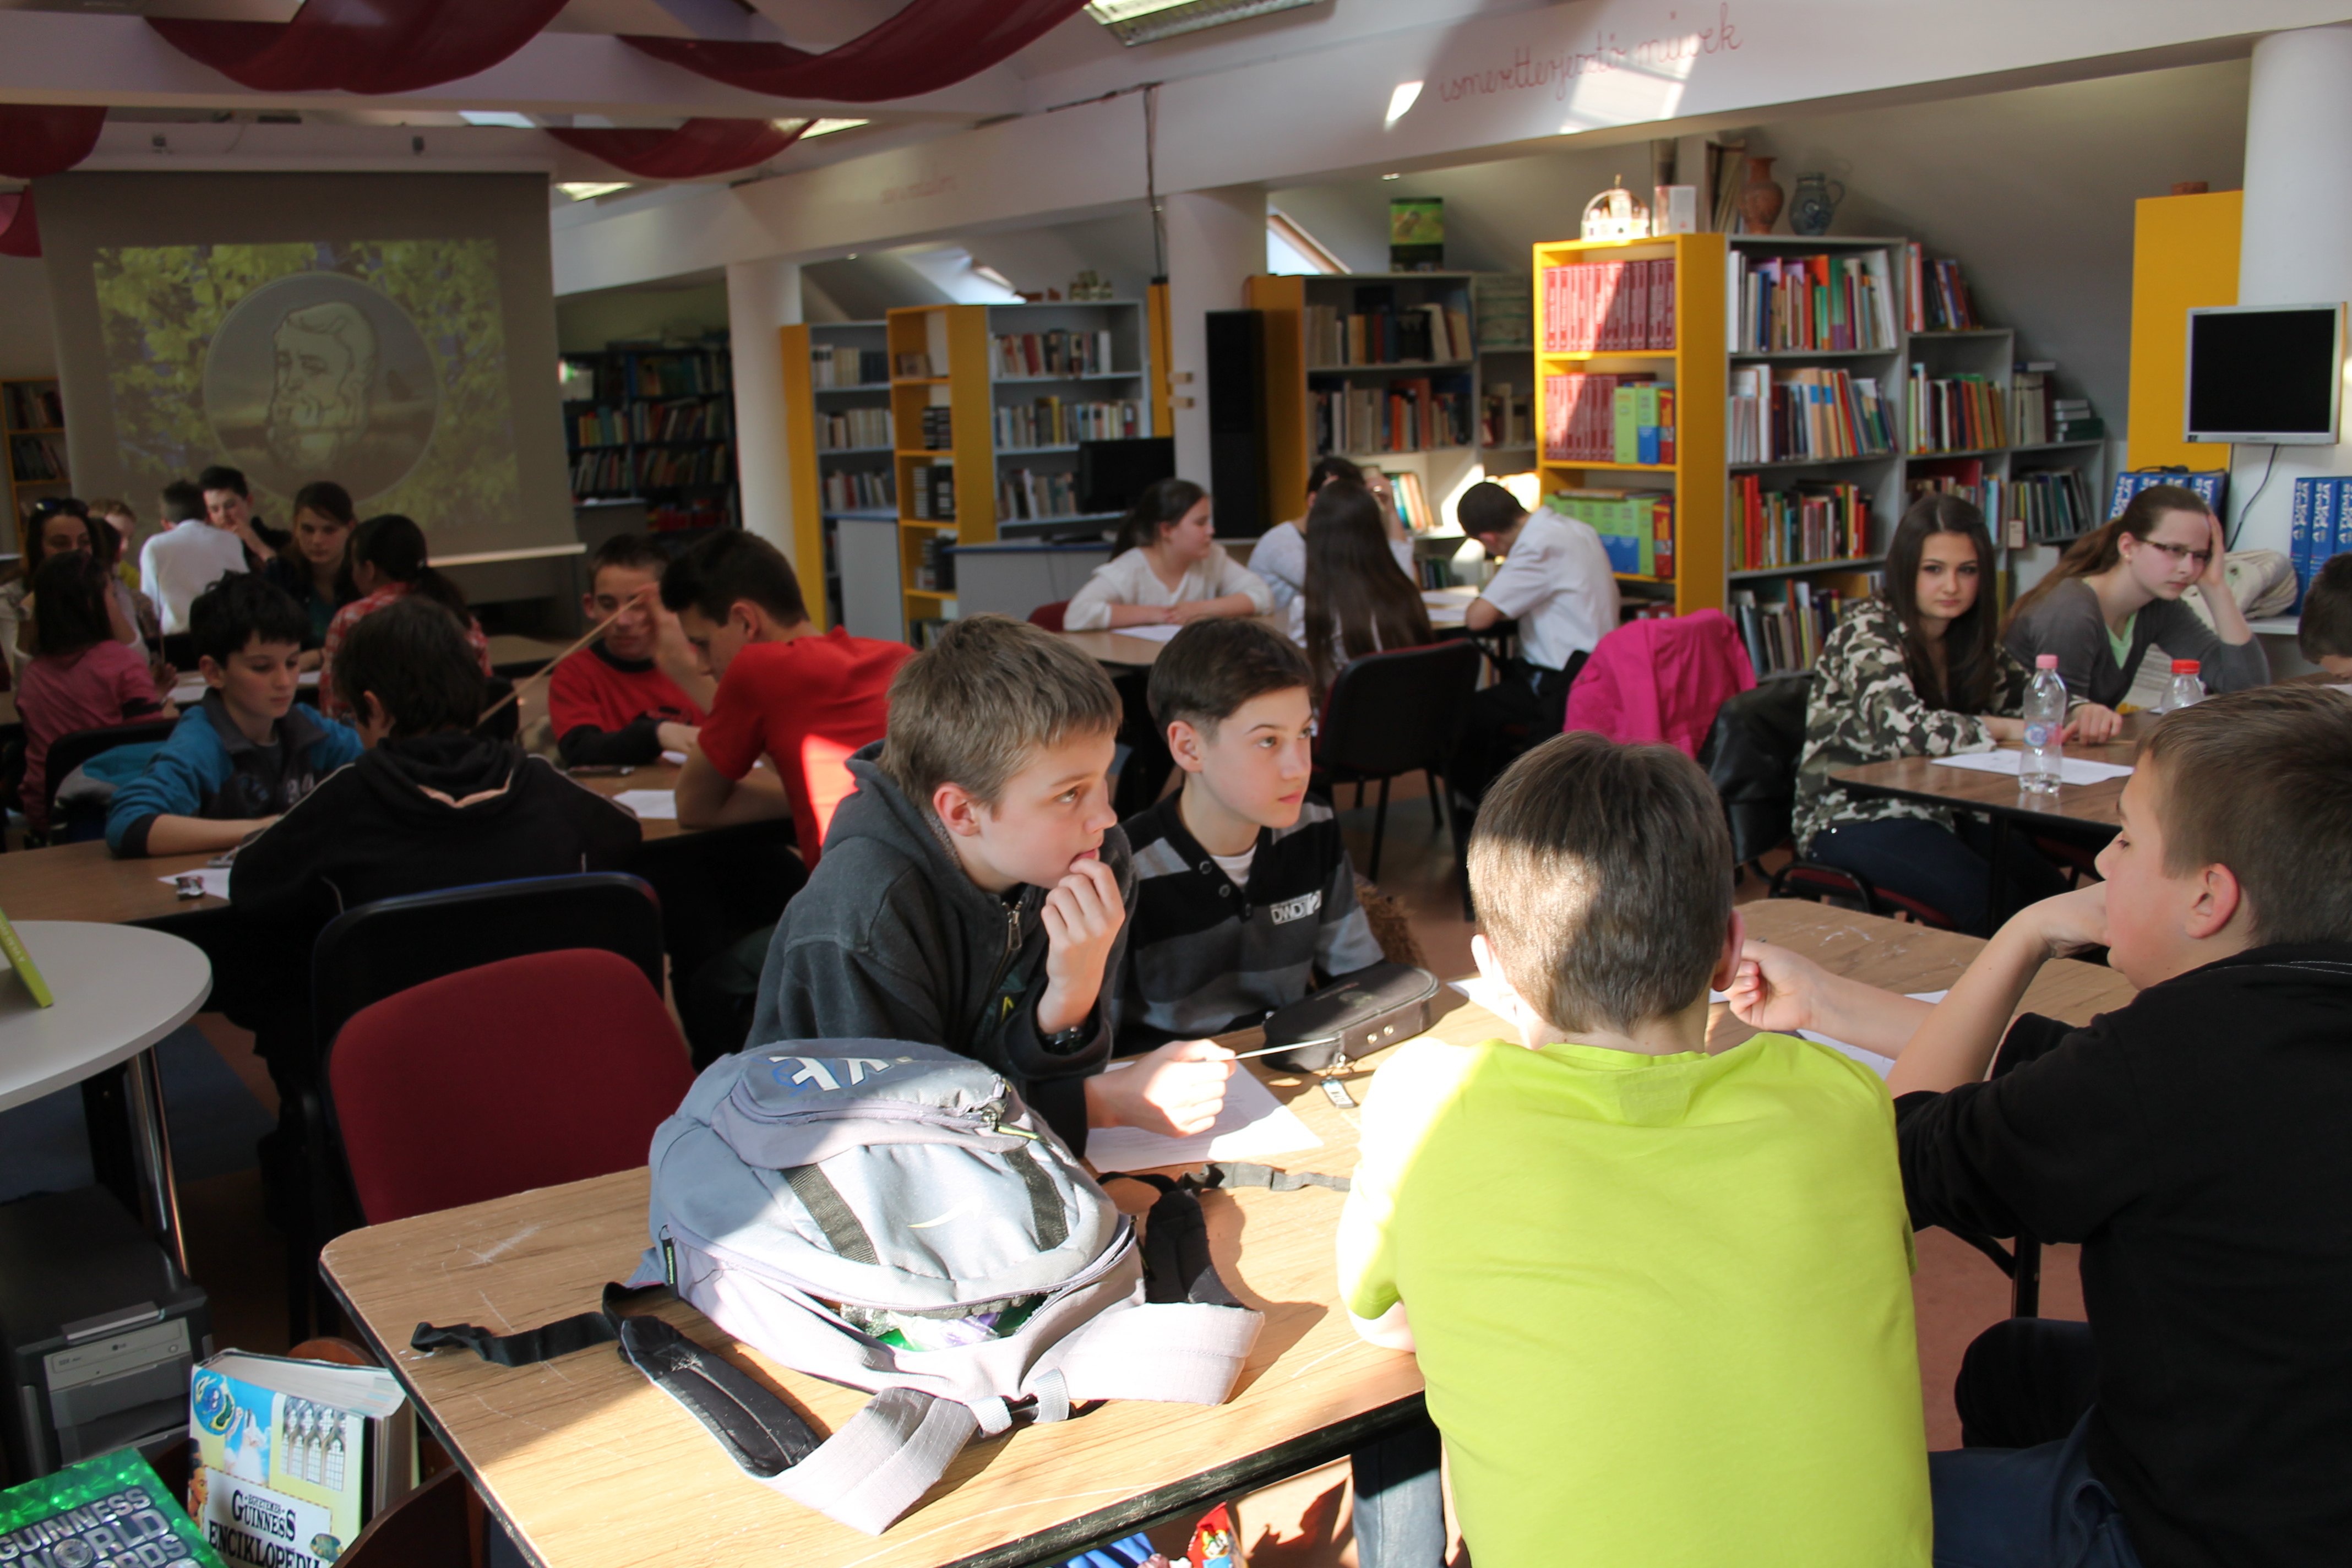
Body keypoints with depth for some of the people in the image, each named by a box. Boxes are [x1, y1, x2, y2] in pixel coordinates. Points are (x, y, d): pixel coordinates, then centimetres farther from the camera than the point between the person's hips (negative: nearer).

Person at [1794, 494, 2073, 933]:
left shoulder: (1971, 641, 10)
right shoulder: (1869, 630, -13)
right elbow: (1902, 727, -28)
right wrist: (2007, 729, -21)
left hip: (1934, 811, 7)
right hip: (1853, 816, -7)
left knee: (2047, 888, -17)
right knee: (1992, 900, -27)